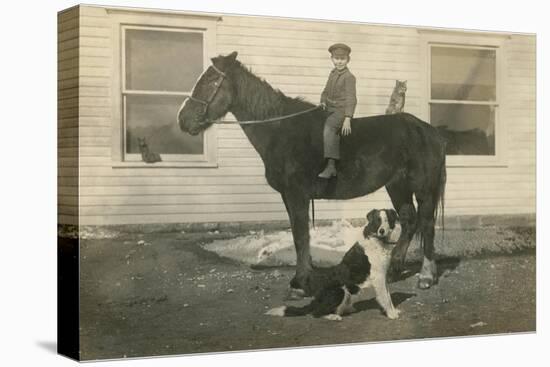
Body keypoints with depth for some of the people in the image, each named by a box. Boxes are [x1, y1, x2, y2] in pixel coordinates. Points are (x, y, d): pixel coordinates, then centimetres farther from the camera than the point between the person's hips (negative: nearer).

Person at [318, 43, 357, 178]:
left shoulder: (349, 77, -9)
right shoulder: (333, 73, 14)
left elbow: (351, 98, -16)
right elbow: (326, 91, 25)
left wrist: (347, 119, -24)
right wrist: (323, 102, 4)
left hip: (342, 111, -9)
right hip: (330, 109, 9)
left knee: (329, 128, -31)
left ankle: (331, 166, -37)